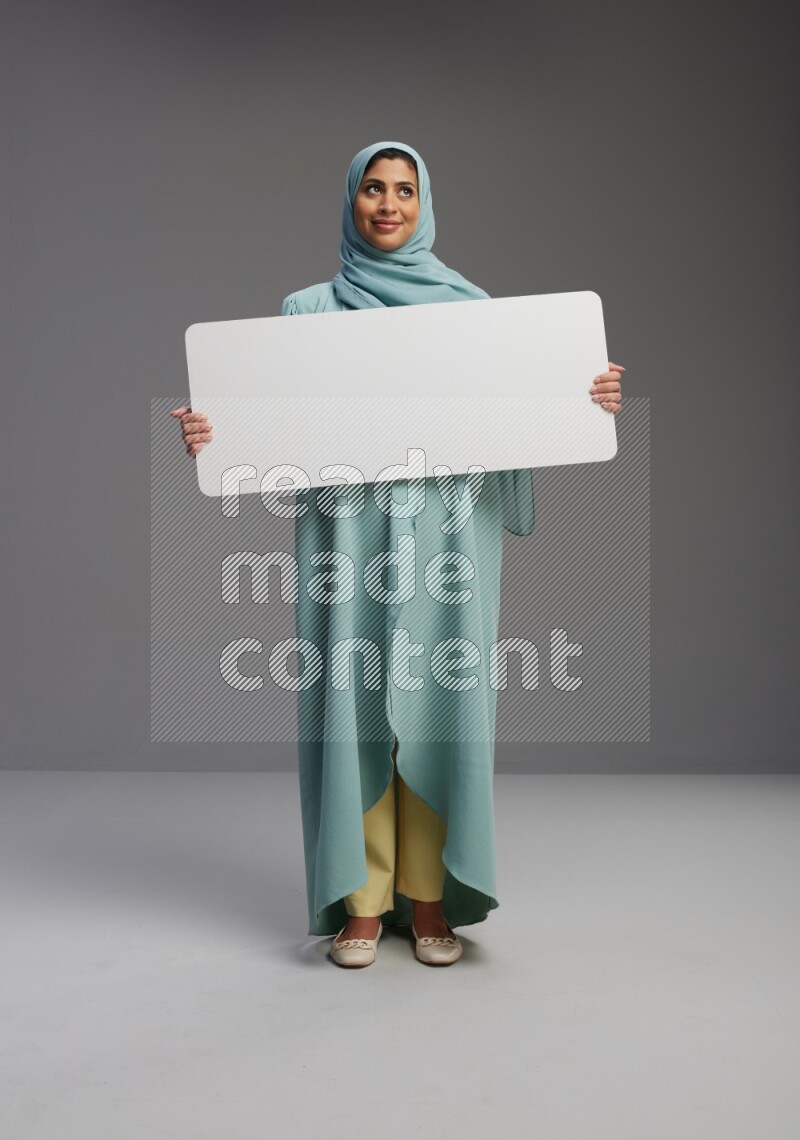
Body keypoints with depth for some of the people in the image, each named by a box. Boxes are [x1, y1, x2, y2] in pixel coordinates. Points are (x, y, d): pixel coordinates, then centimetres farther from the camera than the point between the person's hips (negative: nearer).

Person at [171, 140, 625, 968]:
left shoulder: (468, 307, 12)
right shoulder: (308, 311, 11)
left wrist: (587, 397, -11)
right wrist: (214, 430, -14)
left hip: (445, 531, 0)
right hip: (348, 527, 0)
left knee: (436, 702, -1)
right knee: (354, 700, -1)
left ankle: (430, 899, 11)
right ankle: (362, 901, 10)